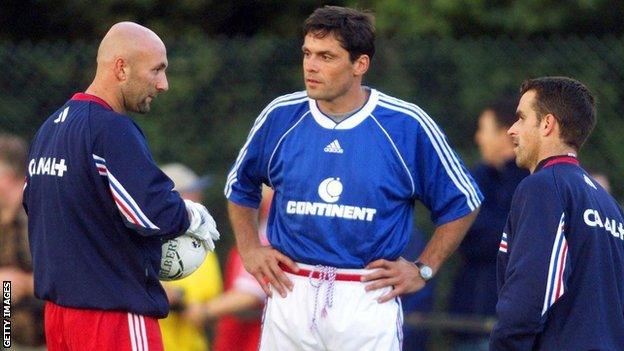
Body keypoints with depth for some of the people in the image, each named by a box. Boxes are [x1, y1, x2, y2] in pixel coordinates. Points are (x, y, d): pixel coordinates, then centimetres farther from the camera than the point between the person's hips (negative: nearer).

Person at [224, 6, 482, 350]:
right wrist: (249, 250, 13)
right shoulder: (281, 116, 4)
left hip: (368, 300, -3)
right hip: (291, 293, 3)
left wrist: (423, 269, 4)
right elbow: (240, 187, 23)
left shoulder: (407, 125, -4)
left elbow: (462, 202, 8)